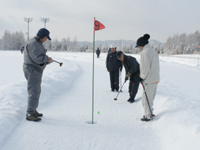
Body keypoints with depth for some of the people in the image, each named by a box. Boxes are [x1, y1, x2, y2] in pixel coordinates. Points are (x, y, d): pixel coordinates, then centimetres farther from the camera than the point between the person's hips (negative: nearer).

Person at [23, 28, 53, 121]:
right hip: (32, 70, -11)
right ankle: (30, 114, -5)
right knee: (33, 92, -10)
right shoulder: (33, 43, -17)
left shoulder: (37, 43, 17)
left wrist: (47, 61, 4)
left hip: (36, 70, 11)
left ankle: (33, 110, 28)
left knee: (36, 91, 17)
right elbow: (36, 58, -25)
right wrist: (47, 59, -11)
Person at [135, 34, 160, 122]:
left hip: (149, 80, -9)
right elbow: (156, 66, 14)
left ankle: (148, 116, 13)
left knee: (146, 99, 4)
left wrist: (142, 77, -8)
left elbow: (145, 68, -21)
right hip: (156, 79, 9)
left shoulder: (144, 52, -17)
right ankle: (150, 113, 31)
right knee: (151, 98, 20)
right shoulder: (154, 51, 10)